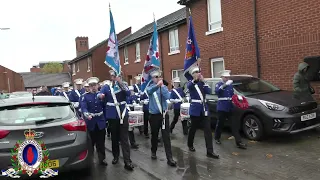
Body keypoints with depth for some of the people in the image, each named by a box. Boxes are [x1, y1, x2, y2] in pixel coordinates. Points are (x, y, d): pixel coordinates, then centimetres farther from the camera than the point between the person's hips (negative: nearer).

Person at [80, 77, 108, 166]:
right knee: (91, 141, 8)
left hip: (101, 122, 2)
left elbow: (105, 107, 8)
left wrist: (105, 119, 4)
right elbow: (83, 107, -16)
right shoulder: (85, 96, -1)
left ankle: (102, 159, 21)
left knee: (101, 142, 9)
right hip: (90, 122, -2)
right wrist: (86, 114, -36)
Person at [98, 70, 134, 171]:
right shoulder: (106, 87, 4)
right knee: (114, 137, 13)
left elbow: (128, 93, -13)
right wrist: (101, 95, -37)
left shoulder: (122, 85, 5)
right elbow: (100, 95, -13)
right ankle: (116, 156, 31)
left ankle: (127, 162, -4)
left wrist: (120, 83, -23)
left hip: (123, 114, -1)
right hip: (112, 116, 1)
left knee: (124, 138, -3)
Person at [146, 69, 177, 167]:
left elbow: (167, 96, -14)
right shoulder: (150, 87, 0)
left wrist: (162, 86, -18)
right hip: (154, 115, 0)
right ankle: (153, 152, 36)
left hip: (164, 114, 0)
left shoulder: (164, 87, 4)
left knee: (166, 136, -4)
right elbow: (149, 91, -27)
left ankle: (169, 158, -3)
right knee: (154, 135, 13)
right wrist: (157, 85, -44)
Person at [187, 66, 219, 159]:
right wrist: (195, 79, -44)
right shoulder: (191, 83, -1)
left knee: (208, 130, -4)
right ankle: (190, 145, 34)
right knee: (193, 128, 10)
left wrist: (203, 81, -14)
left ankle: (210, 151, -3)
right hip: (195, 109, -4)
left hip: (204, 109, 4)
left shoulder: (202, 83, 11)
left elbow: (209, 91, -6)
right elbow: (189, 86, -27)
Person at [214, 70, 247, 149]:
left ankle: (239, 142, 2)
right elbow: (217, 92, -28)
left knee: (235, 124, 0)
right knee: (220, 124, 6)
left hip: (230, 108, 5)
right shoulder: (219, 84, -5)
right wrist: (225, 84, -38)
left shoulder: (230, 85, 14)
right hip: (222, 108, -5)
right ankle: (217, 138, 27)